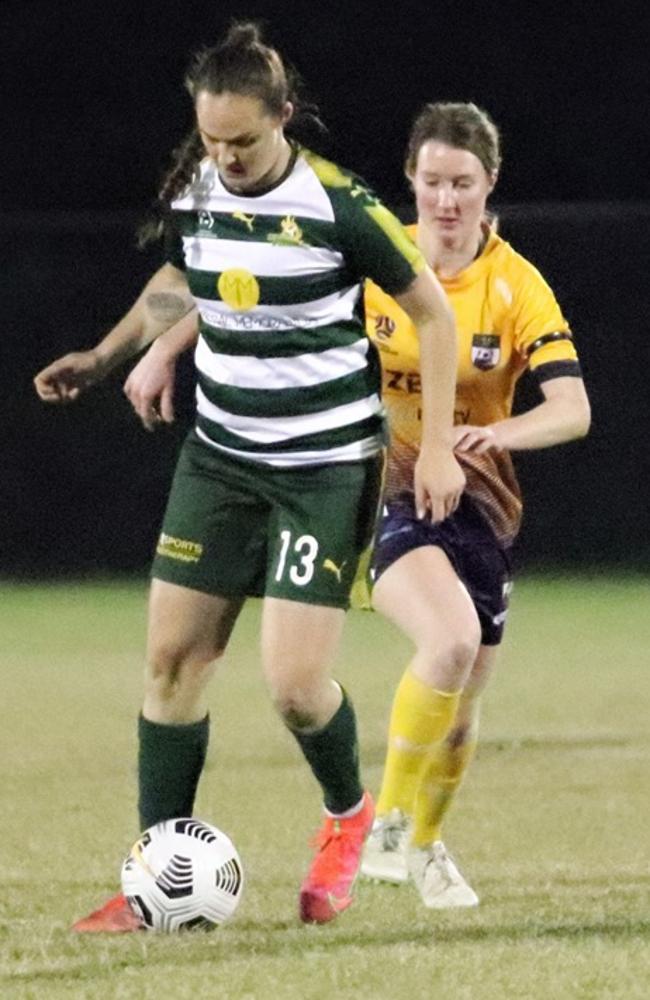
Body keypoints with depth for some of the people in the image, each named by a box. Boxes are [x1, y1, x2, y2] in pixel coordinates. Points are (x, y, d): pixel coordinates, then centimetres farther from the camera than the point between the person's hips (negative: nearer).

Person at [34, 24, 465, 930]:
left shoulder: (338, 204, -16)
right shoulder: (191, 194, 0)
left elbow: (433, 312, -6)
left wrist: (437, 445, -8)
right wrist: (102, 360, 21)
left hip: (327, 465, -5)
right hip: (220, 457, 6)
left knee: (295, 684, -11)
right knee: (173, 657, 0)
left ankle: (348, 815, 21)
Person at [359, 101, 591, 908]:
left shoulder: (518, 289, -8)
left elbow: (572, 410, -18)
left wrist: (497, 432, -36)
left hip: (475, 501, 2)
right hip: (383, 489, -2)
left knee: (462, 701, 9)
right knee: (451, 638, -29)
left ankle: (425, 846, 37)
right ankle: (386, 825, -14)